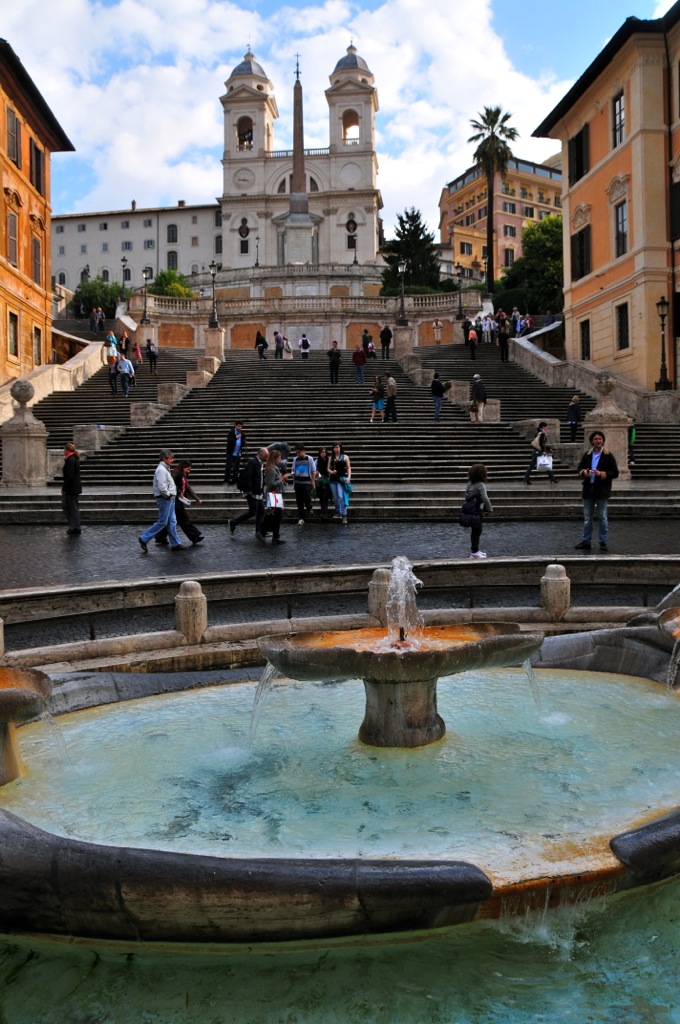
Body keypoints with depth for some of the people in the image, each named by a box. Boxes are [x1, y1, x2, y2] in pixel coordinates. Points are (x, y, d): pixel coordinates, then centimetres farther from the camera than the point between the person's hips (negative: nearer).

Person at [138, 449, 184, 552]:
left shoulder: (166, 469, 16)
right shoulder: (161, 470, -17)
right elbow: (162, 487, -25)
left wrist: (172, 495, 12)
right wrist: (168, 495, -13)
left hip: (169, 499, 10)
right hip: (164, 499, -10)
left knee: (172, 522, 10)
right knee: (162, 522, -6)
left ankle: (175, 544, 13)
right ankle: (144, 539, 2)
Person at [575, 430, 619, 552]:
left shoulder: (608, 456, -4)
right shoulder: (587, 455, 8)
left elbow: (615, 473, -6)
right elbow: (580, 468, 18)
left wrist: (601, 474, -19)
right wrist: (583, 472, -5)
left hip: (602, 491, -4)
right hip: (588, 490, 4)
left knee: (603, 518, 3)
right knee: (587, 518, 10)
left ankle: (603, 542, 10)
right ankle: (586, 541, 17)